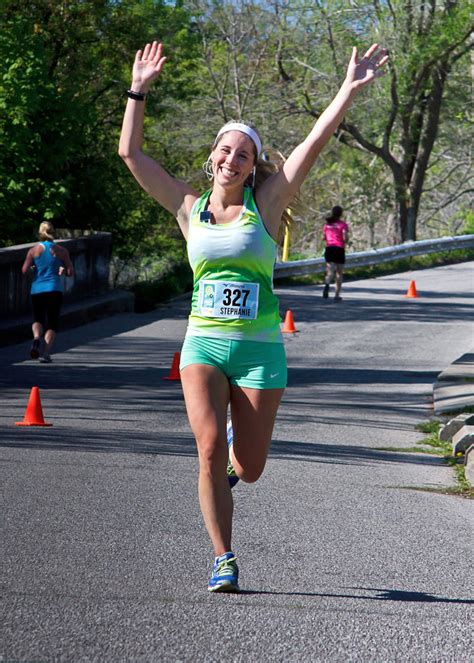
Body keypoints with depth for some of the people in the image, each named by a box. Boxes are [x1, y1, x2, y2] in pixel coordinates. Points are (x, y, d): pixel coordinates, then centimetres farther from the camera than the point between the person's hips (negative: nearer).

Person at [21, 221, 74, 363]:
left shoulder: (34, 250, 0)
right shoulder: (61, 251, 0)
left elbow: (24, 270, -7)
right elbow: (70, 272, -1)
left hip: (37, 290, 1)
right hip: (54, 290, -1)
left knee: (38, 319, 16)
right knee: (52, 323, 5)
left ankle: (37, 337, -16)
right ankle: (45, 352, -11)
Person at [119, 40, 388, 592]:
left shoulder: (265, 204, 3)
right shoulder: (189, 208, 7)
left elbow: (313, 144, -5)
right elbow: (130, 153, 9)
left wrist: (350, 90, -11)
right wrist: (139, 91, 6)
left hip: (259, 348, -1)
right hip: (203, 344, 1)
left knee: (246, 469, 1)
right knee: (209, 447, -20)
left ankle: (234, 450, 41)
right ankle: (223, 560, -7)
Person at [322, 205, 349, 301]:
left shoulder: (327, 224, 8)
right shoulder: (343, 224, -4)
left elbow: (324, 237, 12)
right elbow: (345, 237, -15)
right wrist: (344, 241, 6)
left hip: (329, 248, 2)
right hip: (339, 249, -2)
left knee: (330, 272, -4)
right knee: (339, 273, 11)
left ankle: (327, 284, -38)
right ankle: (337, 295, 12)